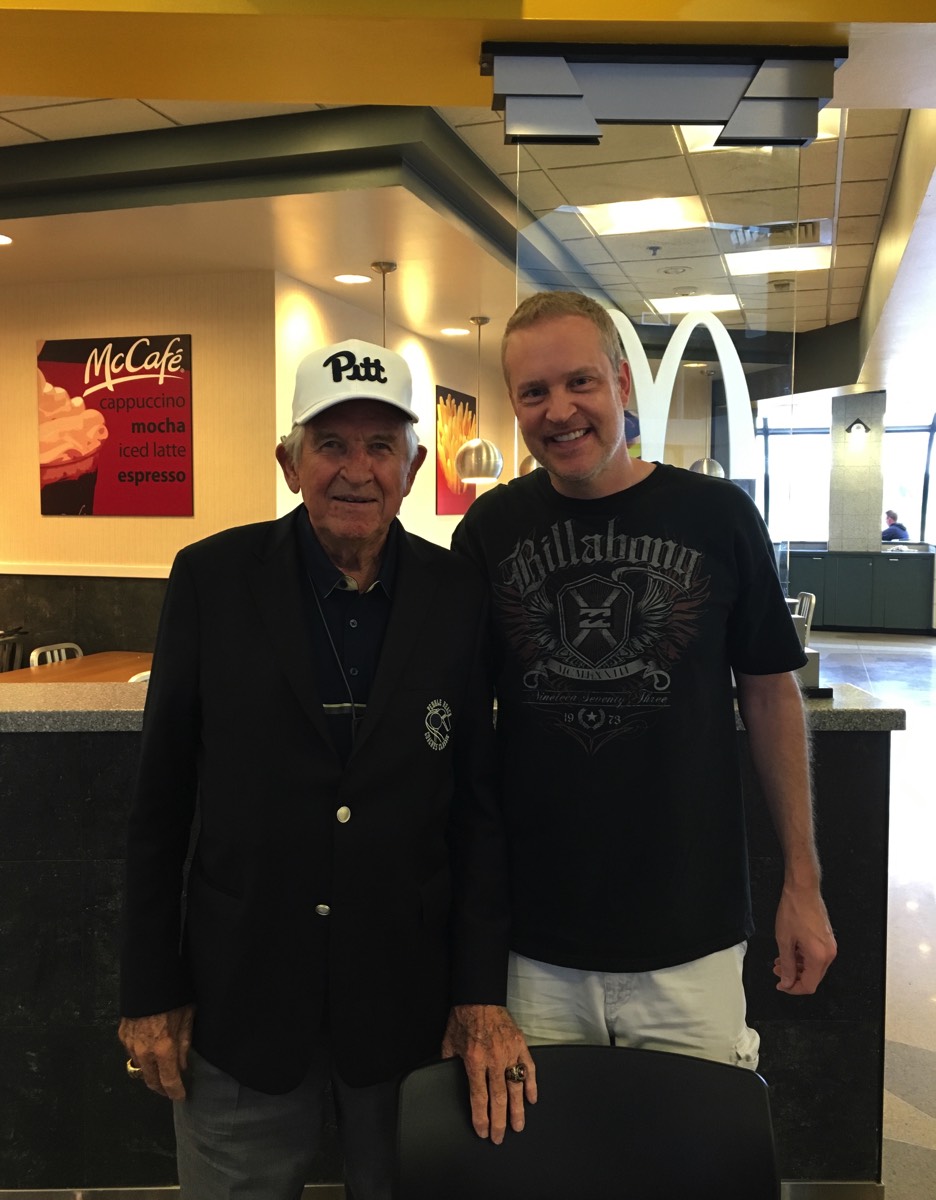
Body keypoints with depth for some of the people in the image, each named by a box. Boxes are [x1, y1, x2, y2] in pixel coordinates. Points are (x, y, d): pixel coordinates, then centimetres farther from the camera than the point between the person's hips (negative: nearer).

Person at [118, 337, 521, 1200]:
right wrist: (150, 990, -1)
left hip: (407, 996, 1)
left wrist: (480, 996, -2)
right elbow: (161, 797, -3)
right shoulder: (212, 578, -7)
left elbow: (479, 807, -1)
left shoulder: (459, 597, -5)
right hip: (238, 993, 0)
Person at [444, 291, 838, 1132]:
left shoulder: (718, 517, -6)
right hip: (532, 947, 1)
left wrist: (802, 880, 3)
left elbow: (770, 692, 3)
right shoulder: (490, 531, -3)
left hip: (693, 939, 0)